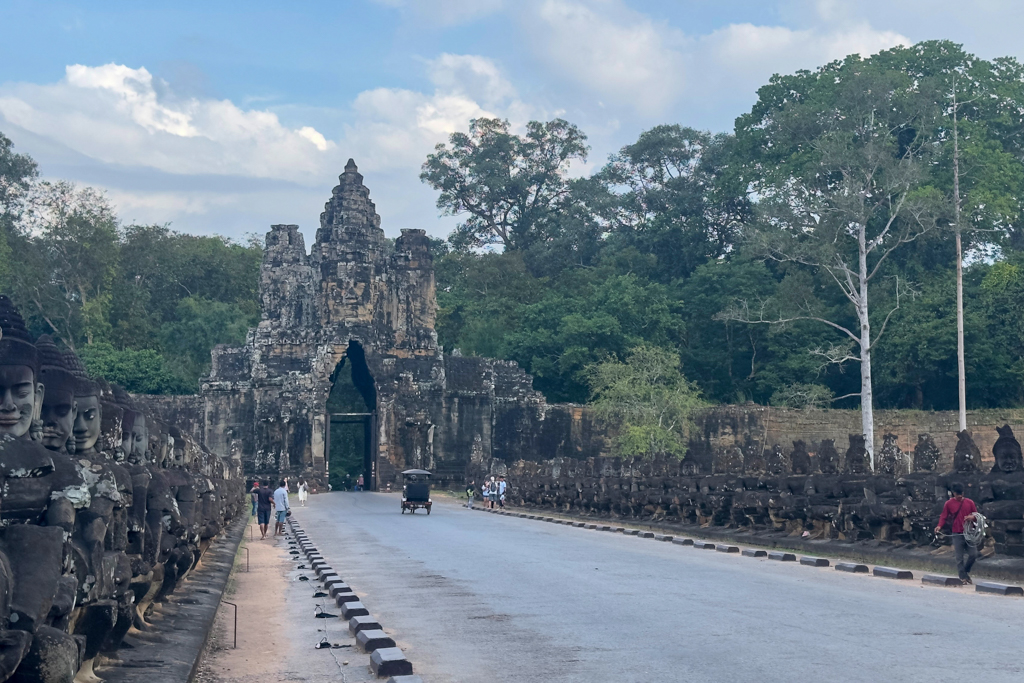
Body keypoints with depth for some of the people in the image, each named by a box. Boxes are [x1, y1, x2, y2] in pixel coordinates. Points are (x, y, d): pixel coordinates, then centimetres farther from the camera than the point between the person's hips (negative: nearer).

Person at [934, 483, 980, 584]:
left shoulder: (969, 502, 7)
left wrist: (972, 517, -12)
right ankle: (963, 577, 8)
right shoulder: (949, 504, 2)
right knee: (960, 558, -1)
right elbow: (944, 517, 0)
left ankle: (966, 570, 23)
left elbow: (976, 514, 13)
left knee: (974, 554, -3)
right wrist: (939, 526, -19)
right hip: (957, 534, -2)